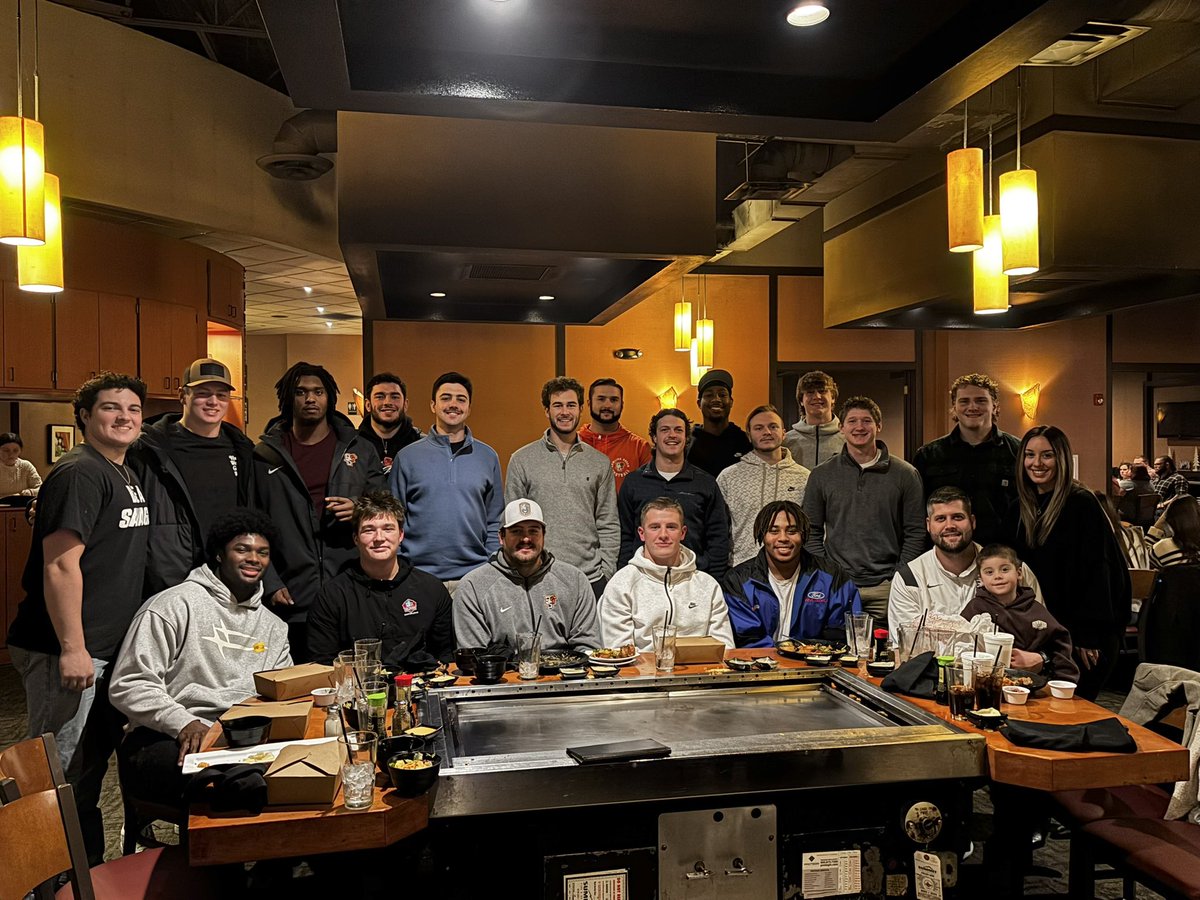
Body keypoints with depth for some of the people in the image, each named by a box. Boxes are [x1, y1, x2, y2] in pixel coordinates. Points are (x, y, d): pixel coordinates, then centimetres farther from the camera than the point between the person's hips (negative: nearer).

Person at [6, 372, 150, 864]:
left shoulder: (126, 475, 13)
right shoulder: (80, 473, -17)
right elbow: (60, 565, -23)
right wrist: (72, 648, -24)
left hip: (109, 648, 10)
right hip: (67, 652, -10)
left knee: (91, 766, 20)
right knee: (59, 773, 2)